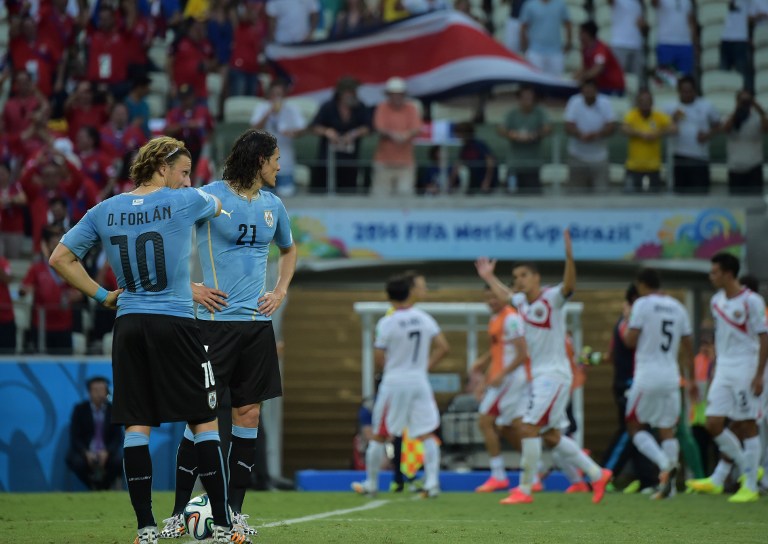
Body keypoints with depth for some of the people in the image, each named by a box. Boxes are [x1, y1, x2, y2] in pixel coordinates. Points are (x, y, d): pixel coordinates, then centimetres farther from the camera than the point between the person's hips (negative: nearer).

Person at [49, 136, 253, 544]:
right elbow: (219, 207, 19)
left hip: (128, 326, 4)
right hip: (175, 324, -4)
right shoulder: (184, 202, -4)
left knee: (135, 426, 4)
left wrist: (102, 296, 13)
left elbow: (60, 258, 9)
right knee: (205, 422, 2)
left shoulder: (104, 212, 7)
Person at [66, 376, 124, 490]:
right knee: (76, 462, -34)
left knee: (120, 462, -31)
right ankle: (93, 487, -7)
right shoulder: (80, 409, -2)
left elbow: (118, 437, -1)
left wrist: (107, 452, -21)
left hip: (106, 452, 1)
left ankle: (103, 488, -6)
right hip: (84, 451, -1)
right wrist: (86, 453, -23)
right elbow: (74, 437, -5)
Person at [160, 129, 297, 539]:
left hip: (257, 321, 6)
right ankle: (179, 512, 0)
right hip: (215, 318, -6)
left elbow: (288, 249, 31)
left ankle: (234, 511, 10)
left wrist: (281, 291, 15)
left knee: (248, 415, 4)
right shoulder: (209, 197, -7)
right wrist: (188, 288, -8)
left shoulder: (272, 205, 12)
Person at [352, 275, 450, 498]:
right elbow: (443, 347, 2)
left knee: (379, 436, 10)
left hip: (394, 382, -3)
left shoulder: (386, 323, -11)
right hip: (420, 381, 3)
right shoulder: (425, 319, 1)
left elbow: (379, 358, -7)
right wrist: (425, 366, 10)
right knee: (427, 434, 4)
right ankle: (432, 482, -7)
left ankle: (370, 484, 18)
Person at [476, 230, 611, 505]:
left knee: (529, 428, -13)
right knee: (550, 435, 11)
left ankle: (524, 489, -6)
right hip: (537, 376, 9)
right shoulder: (521, 302, 12)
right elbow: (505, 294, 36)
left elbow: (569, 285, -31)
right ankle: (597, 474, 20)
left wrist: (569, 256, -45)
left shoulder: (551, 298, -10)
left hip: (554, 374, -9)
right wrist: (489, 277, 43)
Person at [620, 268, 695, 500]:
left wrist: (625, 328, 13)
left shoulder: (642, 305, -5)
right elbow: (688, 347, 14)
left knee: (635, 426, 5)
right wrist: (692, 379, 21)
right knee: (667, 430, 9)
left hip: (647, 376, -5)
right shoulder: (678, 308, 11)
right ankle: (669, 483, 1)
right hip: (671, 377, 5)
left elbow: (630, 340, -9)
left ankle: (664, 464, -17)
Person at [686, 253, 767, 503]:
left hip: (746, 368, -7)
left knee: (745, 425, -3)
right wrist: (715, 368, 19)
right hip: (723, 369, 7)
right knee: (714, 424, -1)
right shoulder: (717, 301, 11)